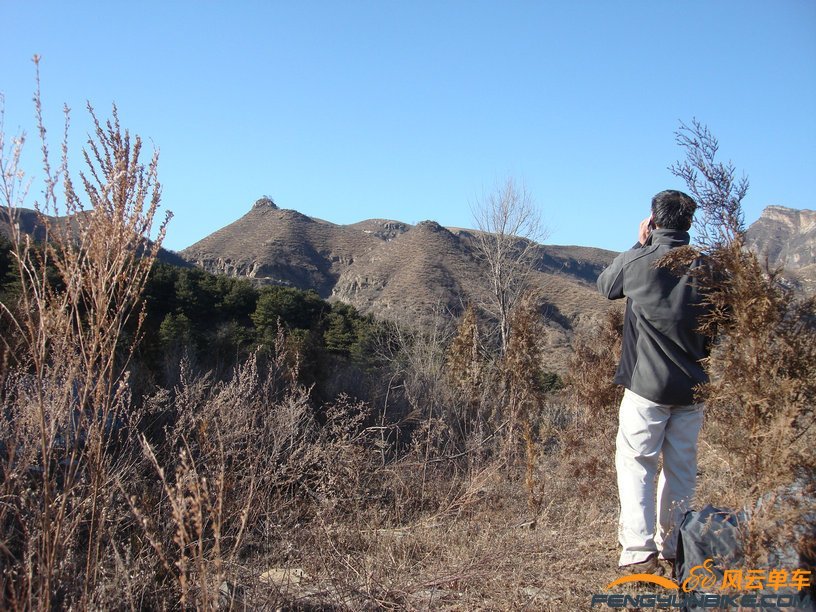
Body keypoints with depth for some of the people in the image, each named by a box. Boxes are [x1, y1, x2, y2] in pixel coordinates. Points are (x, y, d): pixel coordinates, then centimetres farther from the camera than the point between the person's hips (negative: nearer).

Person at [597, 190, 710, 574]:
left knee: (635, 463, 3)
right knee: (681, 467, 13)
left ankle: (639, 552, -4)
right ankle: (673, 547, 22)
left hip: (646, 384, -3)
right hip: (692, 385, 3)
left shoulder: (635, 261, -9)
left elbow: (604, 285, 13)